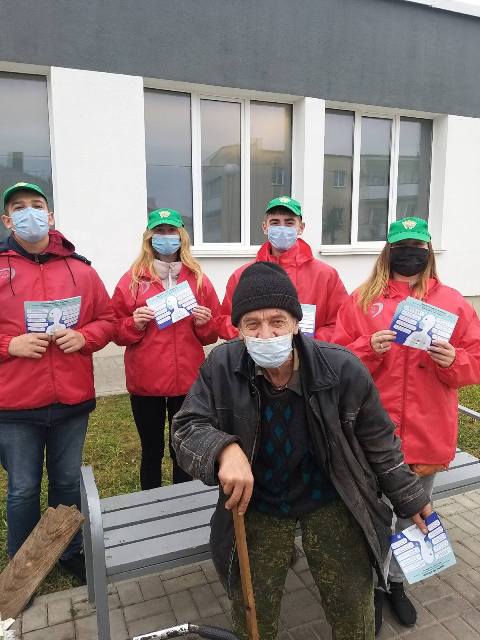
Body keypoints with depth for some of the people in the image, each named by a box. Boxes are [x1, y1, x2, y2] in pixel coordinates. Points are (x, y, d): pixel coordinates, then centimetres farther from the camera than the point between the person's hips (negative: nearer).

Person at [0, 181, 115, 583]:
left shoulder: (80, 269, 4)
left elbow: (108, 318, 8)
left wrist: (83, 337, -10)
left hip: (72, 400, 2)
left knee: (69, 482, 17)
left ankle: (71, 551, 39)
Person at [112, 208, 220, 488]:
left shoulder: (199, 278, 6)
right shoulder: (132, 279, 2)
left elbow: (213, 334, 11)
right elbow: (117, 332, 3)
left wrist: (204, 323, -10)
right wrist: (134, 324, -16)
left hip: (188, 380, 1)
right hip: (145, 382, -1)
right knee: (152, 451, 11)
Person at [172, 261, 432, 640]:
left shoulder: (342, 368, -21)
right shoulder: (222, 367, -21)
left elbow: (378, 441, -6)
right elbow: (186, 427, -17)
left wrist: (409, 498, 6)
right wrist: (224, 449, -39)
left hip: (331, 502, 0)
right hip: (258, 507, 1)